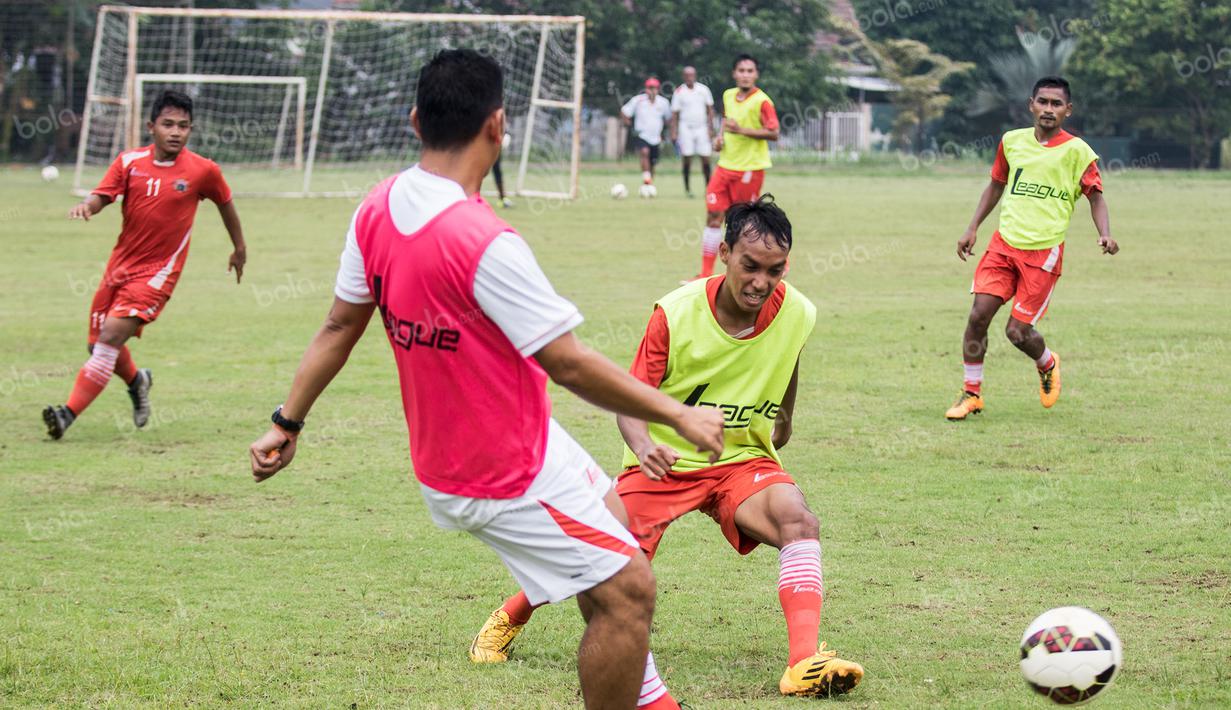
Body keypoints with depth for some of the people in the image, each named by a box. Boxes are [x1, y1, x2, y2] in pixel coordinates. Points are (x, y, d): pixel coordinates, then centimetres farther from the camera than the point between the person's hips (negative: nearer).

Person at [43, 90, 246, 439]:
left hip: (157, 271, -4)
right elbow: (102, 196, -12)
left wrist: (239, 247, 24)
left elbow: (224, 203, 12)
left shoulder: (204, 171, -6)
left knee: (111, 337, -19)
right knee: (98, 343, 11)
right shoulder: (130, 162, -2)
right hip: (120, 264, 4)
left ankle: (69, 414, -19)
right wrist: (86, 205, -36)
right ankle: (137, 381, 44)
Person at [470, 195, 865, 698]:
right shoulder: (676, 313, -21)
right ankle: (508, 619, 27)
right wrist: (643, 445, -37)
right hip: (665, 462, -2)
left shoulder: (797, 315, -13)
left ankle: (805, 666, -34)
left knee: (799, 522, -28)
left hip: (743, 459, 2)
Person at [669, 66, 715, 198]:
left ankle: (708, 186, 7)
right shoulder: (679, 92, 0)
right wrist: (674, 132, -4)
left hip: (702, 128, 2)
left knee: (706, 158, -2)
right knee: (687, 158, -4)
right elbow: (674, 114, 1)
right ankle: (687, 187, 4)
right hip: (686, 128, -2)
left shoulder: (703, 89, 5)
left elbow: (710, 109, 9)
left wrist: (710, 128, 2)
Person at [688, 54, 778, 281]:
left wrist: (741, 130, -25)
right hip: (726, 166, 6)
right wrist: (720, 136, 8)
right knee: (713, 216, 0)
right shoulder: (728, 96, 8)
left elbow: (773, 133, -17)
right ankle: (706, 274, 2)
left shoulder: (761, 101, -13)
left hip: (750, 169, -6)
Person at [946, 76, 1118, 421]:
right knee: (979, 314, -10)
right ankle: (971, 394, 6)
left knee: (1017, 332, -6)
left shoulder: (1076, 151, -4)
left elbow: (1096, 197, 1)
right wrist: (972, 229, 15)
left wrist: (1105, 235, -17)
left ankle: (1048, 364, 29)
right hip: (1004, 243, 3)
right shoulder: (1012, 141, 7)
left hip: (1044, 252, -3)